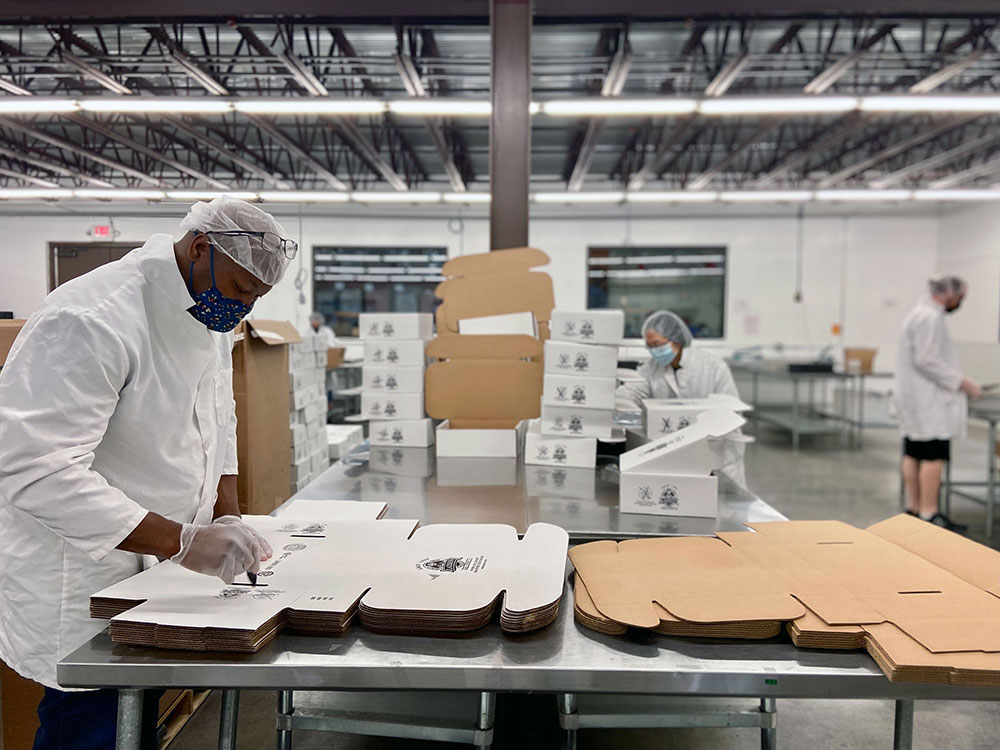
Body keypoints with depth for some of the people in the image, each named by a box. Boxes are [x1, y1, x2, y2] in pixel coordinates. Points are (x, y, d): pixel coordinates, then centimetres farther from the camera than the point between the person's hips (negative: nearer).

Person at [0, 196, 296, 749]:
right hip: (83, 590, -8)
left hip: (155, 570, 8)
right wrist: (182, 541, -34)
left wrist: (228, 520, 3)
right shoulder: (92, 320, -25)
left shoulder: (210, 315, 4)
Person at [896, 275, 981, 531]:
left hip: (915, 398, 11)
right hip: (928, 400, -11)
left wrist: (957, 380, 22)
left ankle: (913, 508, 16)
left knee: (913, 455, 11)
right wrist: (961, 382, -14)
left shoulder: (921, 313, 18)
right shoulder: (930, 317, -15)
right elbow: (927, 360, -21)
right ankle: (929, 513, -6)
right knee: (934, 455, -8)